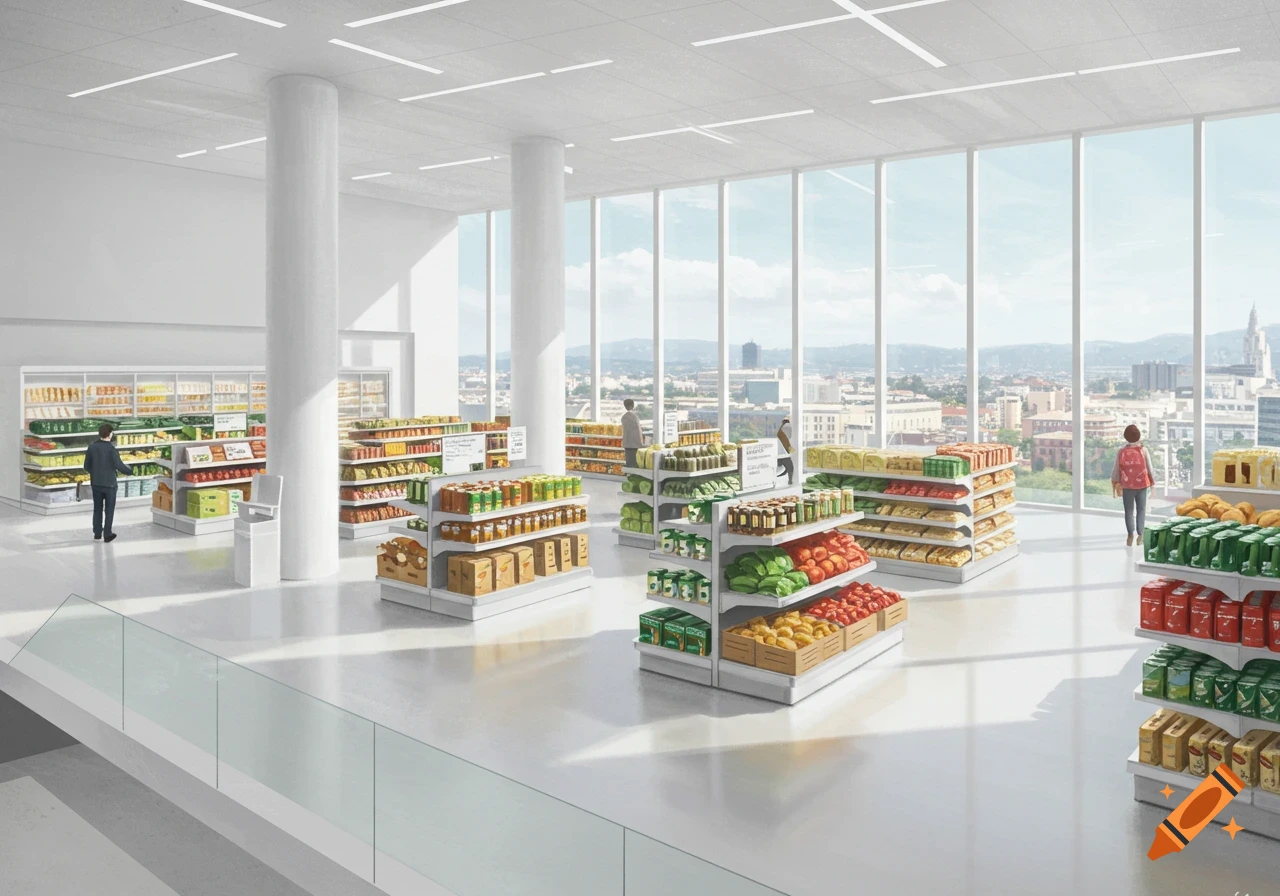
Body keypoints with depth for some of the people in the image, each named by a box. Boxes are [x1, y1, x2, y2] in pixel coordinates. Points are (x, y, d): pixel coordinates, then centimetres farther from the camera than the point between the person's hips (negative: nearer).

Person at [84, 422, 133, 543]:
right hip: (109, 483, -4)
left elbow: (86, 466, 4)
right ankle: (107, 535, 7)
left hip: (96, 483, 4)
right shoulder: (111, 449, -17)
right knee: (109, 510, 6)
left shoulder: (92, 447, -3)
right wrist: (130, 472, 0)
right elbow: (119, 466, -18)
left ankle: (97, 533, 21)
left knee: (97, 509, 16)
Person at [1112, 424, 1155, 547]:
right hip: (1142, 485, 0)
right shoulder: (1143, 451, -7)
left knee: (1128, 510, 6)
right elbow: (1150, 469, -2)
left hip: (1127, 486, 0)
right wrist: (1152, 484, 10)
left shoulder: (1122, 452, -5)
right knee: (1141, 510, 11)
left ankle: (1131, 534, -7)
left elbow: (1116, 470, 0)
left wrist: (1115, 485, 12)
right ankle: (1140, 535, 9)